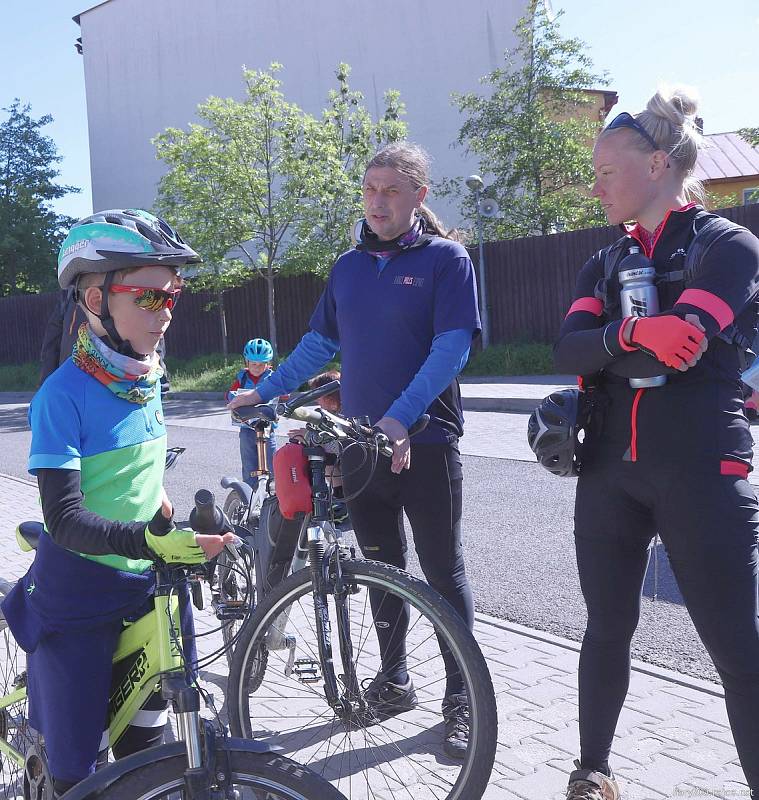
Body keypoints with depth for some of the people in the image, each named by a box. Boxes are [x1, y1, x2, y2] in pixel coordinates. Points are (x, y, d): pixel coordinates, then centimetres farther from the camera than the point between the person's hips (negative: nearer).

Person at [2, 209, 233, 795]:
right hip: (76, 599, -6)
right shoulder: (64, 394, -19)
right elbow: (65, 519, -24)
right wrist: (147, 541, -38)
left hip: (144, 589, 6)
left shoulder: (146, 381, 2)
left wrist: (176, 533, 15)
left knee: (145, 740, 16)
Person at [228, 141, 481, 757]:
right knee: (381, 567, 14)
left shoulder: (446, 259, -4)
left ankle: (462, 697, 16)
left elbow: (451, 349, -14)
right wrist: (264, 393, 14)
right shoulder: (348, 267, 11)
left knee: (443, 571, 3)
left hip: (425, 442, -5)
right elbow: (319, 345, 18)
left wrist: (400, 417, -25)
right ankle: (393, 679, 29)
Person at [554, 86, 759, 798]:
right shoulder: (604, 265, 14)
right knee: (607, 631, 13)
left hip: (702, 476, -5)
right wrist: (634, 334, -24)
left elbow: (683, 342, -20)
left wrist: (604, 354, -8)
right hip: (609, 472, 5)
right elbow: (568, 350, -6)